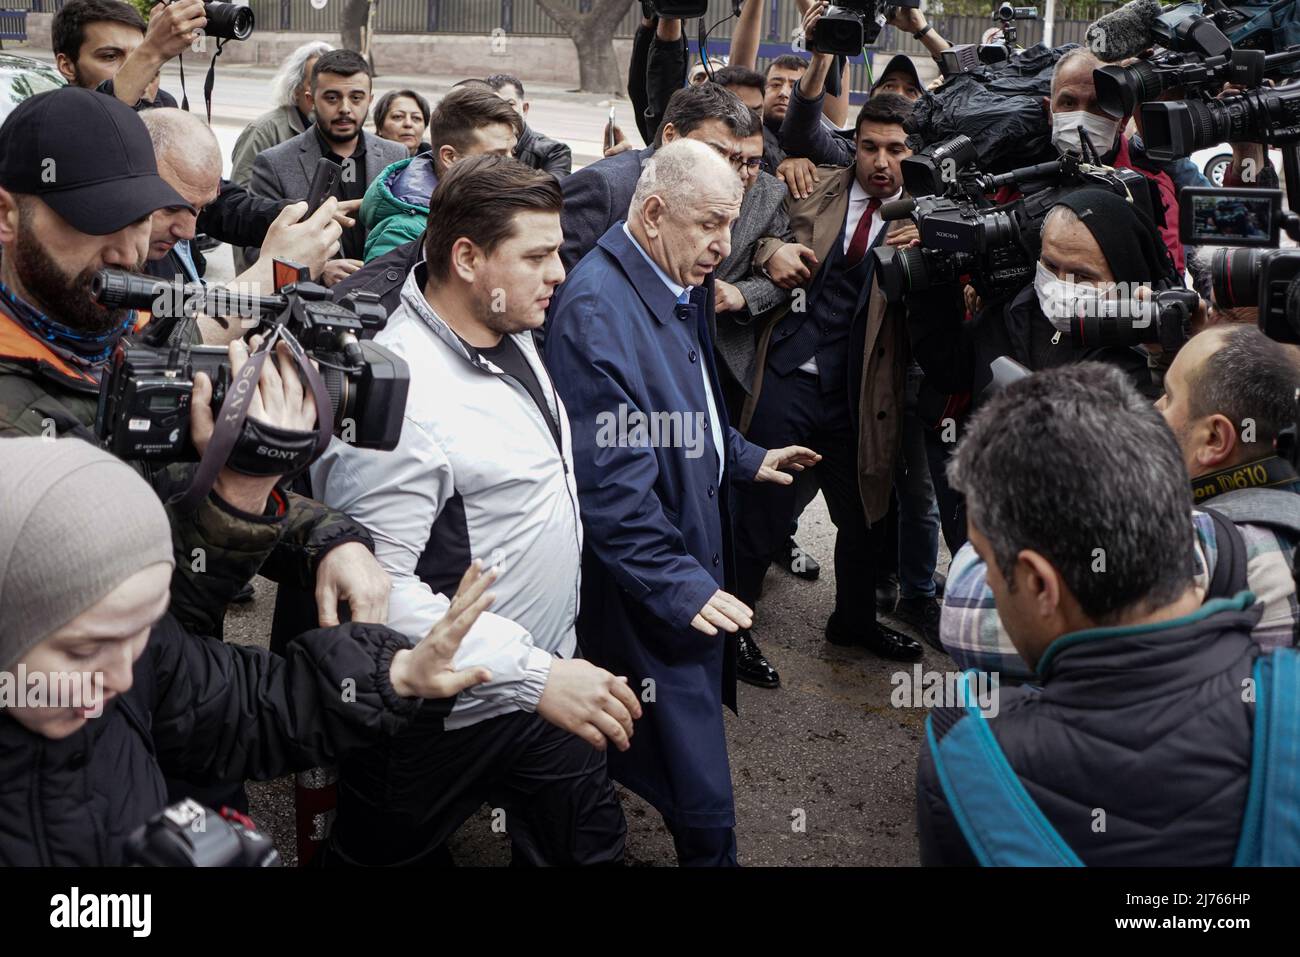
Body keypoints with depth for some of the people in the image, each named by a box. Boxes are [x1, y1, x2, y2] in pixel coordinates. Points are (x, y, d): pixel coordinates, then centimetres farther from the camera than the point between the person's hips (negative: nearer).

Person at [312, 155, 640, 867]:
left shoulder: (513, 336, 0)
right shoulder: (398, 393, -28)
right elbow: (375, 586, -31)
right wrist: (534, 675, -32)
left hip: (548, 677, 8)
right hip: (448, 718, -7)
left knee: (590, 845, 22)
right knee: (386, 854, 18)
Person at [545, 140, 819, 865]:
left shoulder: (682, 283, 6)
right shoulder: (597, 307, -23)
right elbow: (612, 480, -26)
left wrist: (745, 457, 22)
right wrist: (679, 583, -27)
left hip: (698, 550, 9)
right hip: (650, 587, -9)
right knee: (703, 800, 0)